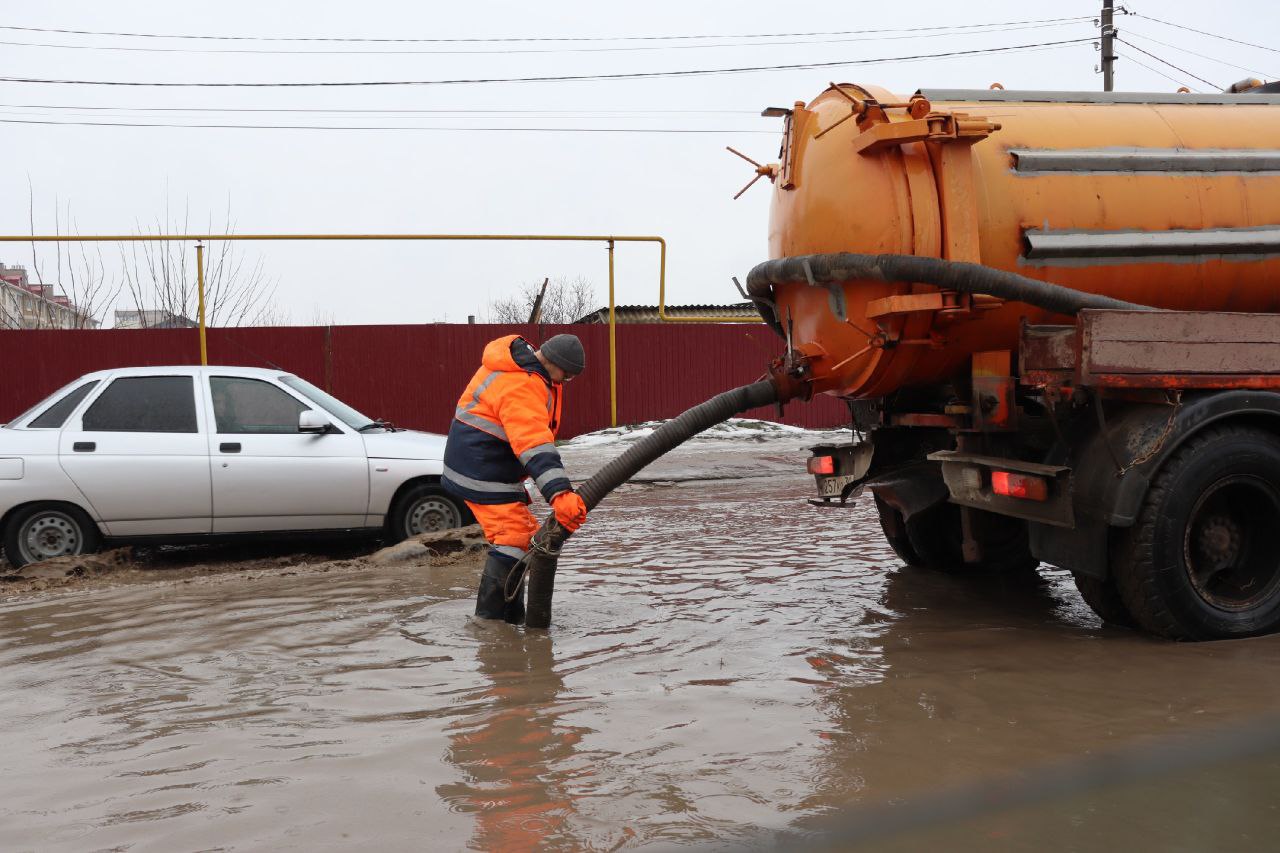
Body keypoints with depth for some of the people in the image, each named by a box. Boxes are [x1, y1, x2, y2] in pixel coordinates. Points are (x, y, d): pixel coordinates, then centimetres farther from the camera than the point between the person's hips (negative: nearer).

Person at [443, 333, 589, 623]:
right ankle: (489, 618, -8)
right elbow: (535, 446, -39)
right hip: (485, 475, -11)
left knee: (516, 536, 15)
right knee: (512, 542, -13)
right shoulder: (521, 388, -28)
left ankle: (512, 616, 23)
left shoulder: (520, 358, 6)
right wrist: (560, 493, -47)